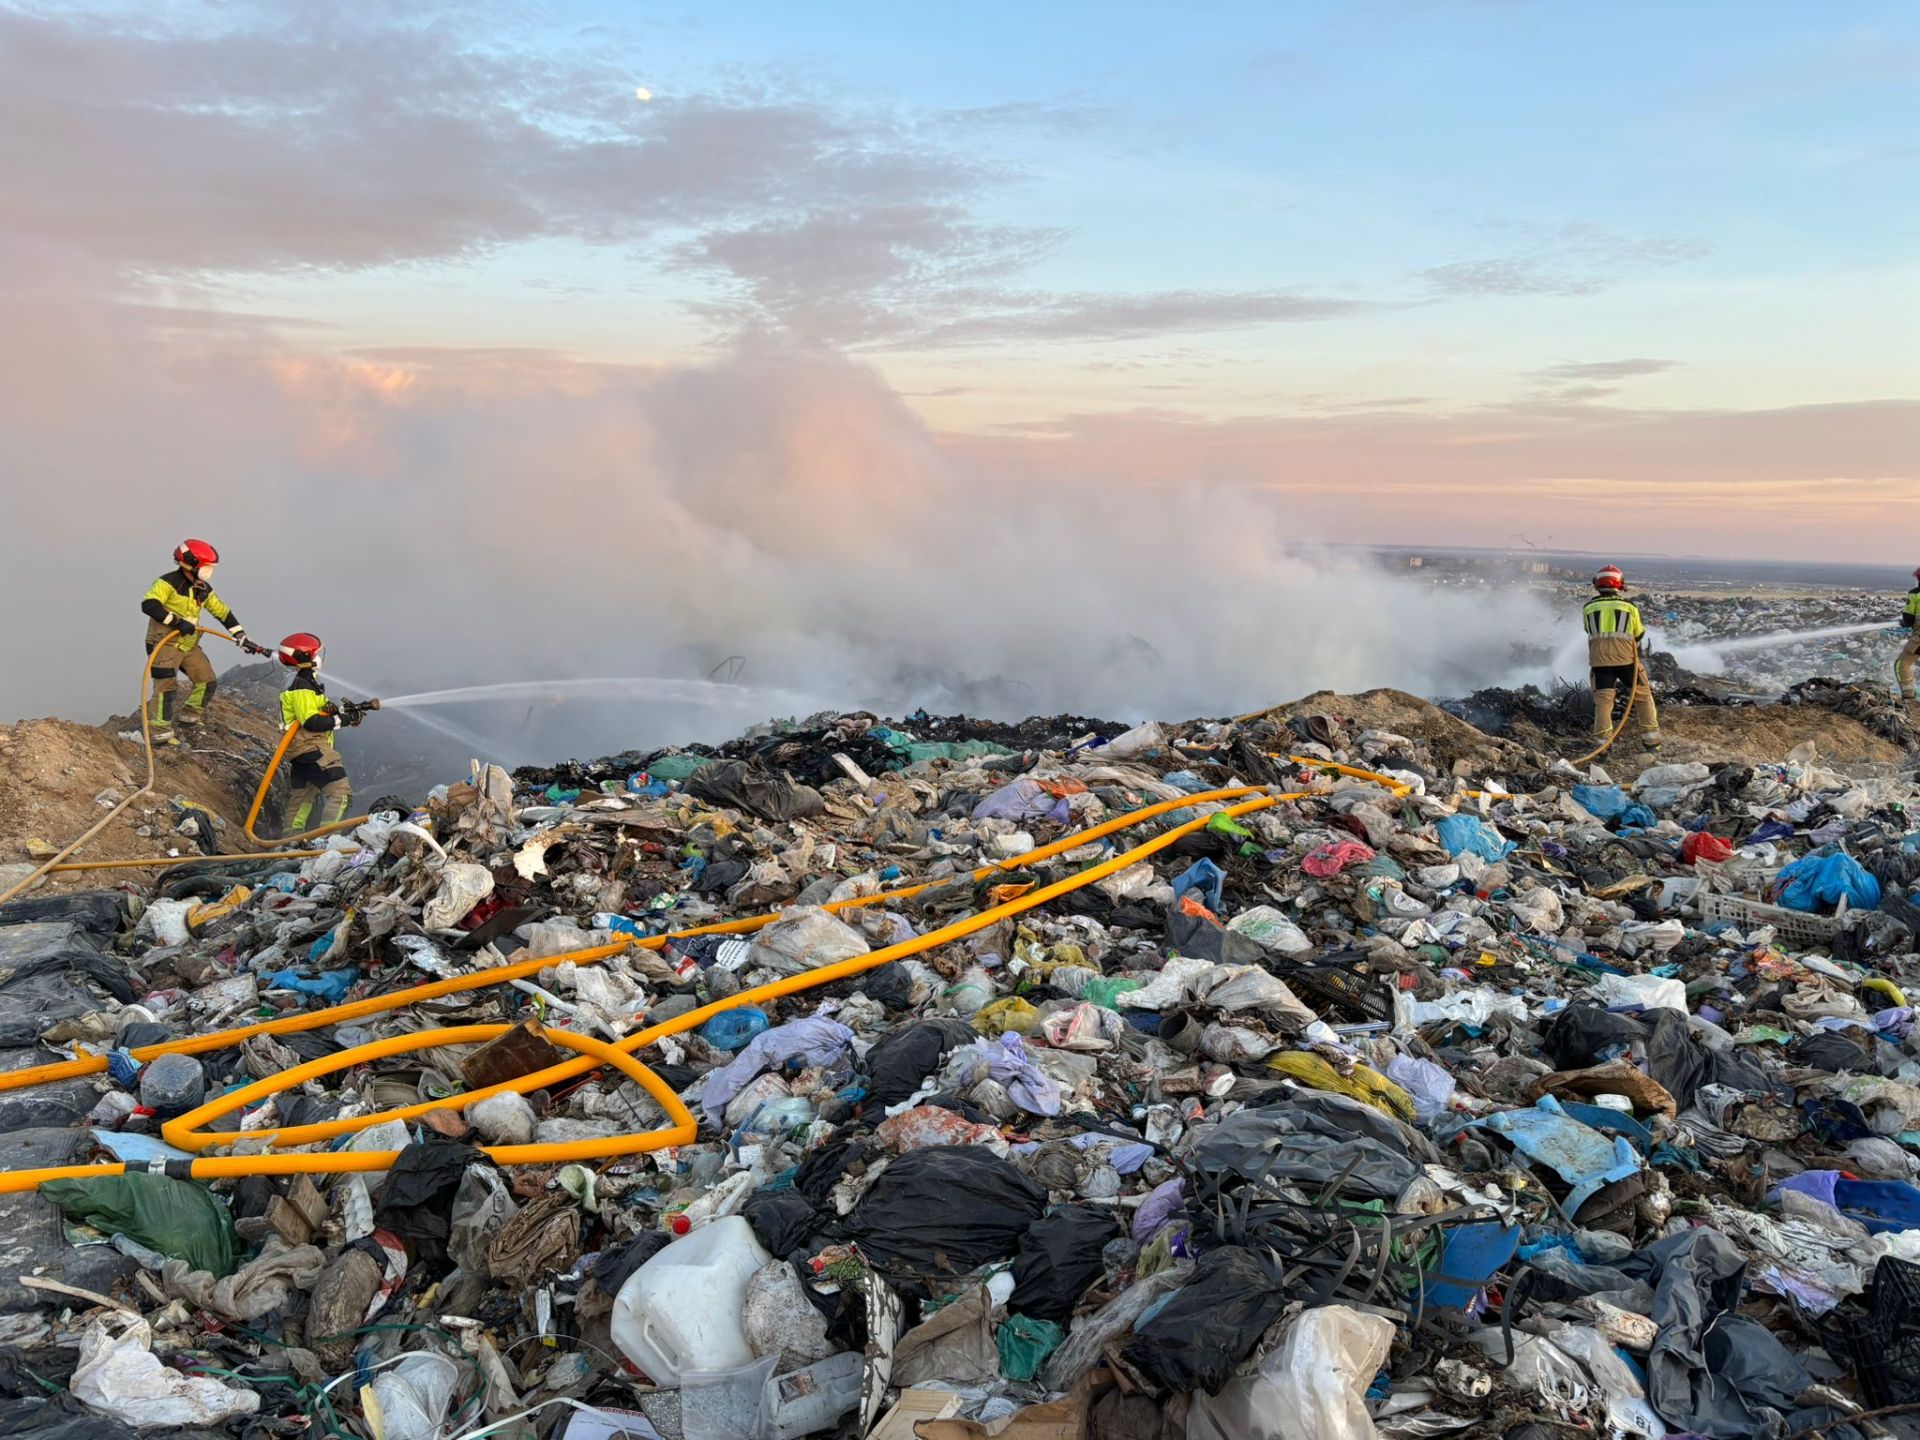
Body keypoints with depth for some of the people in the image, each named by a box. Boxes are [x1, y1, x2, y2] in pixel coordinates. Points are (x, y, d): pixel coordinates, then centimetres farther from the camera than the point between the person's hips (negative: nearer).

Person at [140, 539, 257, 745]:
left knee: (207, 682, 9)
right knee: (166, 687, -11)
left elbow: (222, 612, 15)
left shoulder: (204, 589, 8)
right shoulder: (168, 583, -15)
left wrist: (242, 638, 11)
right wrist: (176, 621, -31)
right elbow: (148, 605, -27)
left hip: (189, 644, 8)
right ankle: (161, 732, -6)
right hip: (165, 643, -8)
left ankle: (190, 716, 29)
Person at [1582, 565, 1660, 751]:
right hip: (1625, 657, -1)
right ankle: (1652, 740, 14)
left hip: (1599, 659, 1)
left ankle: (1602, 742, -1)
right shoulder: (1629, 606, 6)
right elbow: (1639, 635, 16)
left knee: (1603, 700, 5)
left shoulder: (1588, 608, 8)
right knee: (1643, 696, 13)